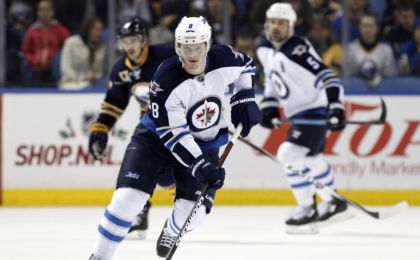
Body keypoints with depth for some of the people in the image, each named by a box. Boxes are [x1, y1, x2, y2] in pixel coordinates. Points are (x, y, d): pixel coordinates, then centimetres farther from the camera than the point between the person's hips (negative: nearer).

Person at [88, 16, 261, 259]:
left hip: (205, 141, 3)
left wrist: (244, 99, -6)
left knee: (193, 211, -6)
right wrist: (201, 165, -33)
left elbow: (246, 65, 8)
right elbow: (172, 133, -28)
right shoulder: (166, 80, -31)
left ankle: (171, 231, 32)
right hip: (158, 136, -3)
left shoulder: (225, 59, -19)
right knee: (128, 197, -18)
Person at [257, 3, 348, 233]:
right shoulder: (265, 50, 4)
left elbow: (327, 78, -25)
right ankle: (332, 202, 37)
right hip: (297, 114, 9)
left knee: (290, 154, -18)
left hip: (315, 112, -9)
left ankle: (307, 208, -7)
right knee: (310, 158, 20)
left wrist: (336, 110, -33)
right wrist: (269, 108, 8)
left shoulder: (298, 50, -22)